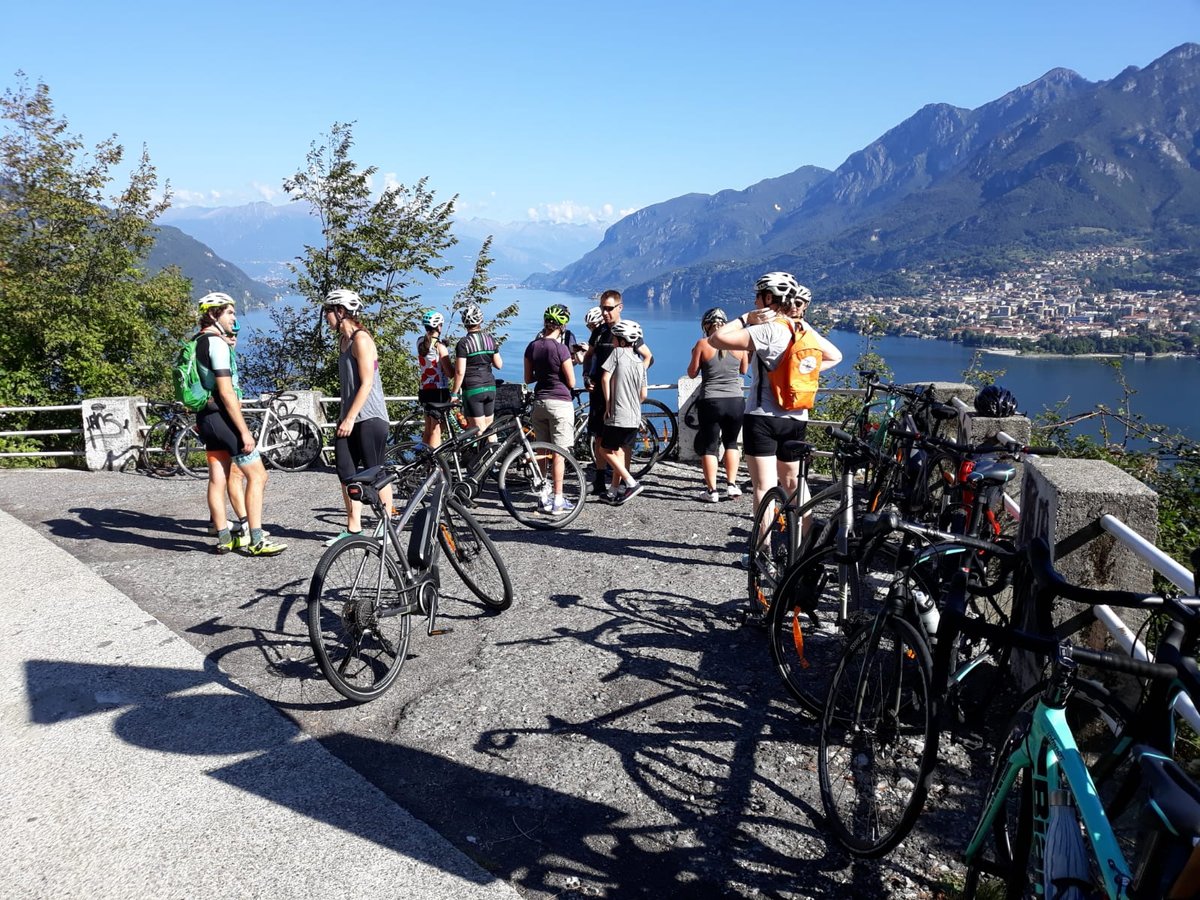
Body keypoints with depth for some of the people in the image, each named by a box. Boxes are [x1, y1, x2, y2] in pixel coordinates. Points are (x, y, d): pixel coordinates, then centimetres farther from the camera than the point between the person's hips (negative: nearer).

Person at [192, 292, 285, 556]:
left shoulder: (198, 342, 14)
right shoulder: (217, 343, -16)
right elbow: (226, 391, -22)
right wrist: (245, 431, -21)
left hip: (206, 417, 10)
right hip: (222, 417, -10)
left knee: (217, 479, 11)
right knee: (257, 475, -4)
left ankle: (224, 538, 17)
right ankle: (256, 541, -4)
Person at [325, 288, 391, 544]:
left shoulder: (361, 339, -13)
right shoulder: (343, 340, 15)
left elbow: (367, 383, -18)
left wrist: (350, 418, -18)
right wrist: (343, 417, 18)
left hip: (369, 418, -9)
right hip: (350, 418, 9)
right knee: (346, 473, 6)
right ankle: (353, 528, 14)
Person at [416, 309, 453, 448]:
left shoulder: (420, 343, 5)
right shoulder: (439, 346, -15)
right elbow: (449, 373, -15)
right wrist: (455, 365, 6)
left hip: (424, 390, 7)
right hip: (439, 391, -7)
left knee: (428, 428, 17)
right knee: (436, 429, -3)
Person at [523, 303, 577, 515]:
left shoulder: (532, 346, 3)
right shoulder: (561, 348, -14)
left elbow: (528, 379, 10)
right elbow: (571, 382, -8)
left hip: (539, 402, 6)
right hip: (560, 402, -6)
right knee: (559, 452, -1)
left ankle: (545, 497, 18)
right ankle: (558, 500, 2)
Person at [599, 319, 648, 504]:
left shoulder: (618, 353, -7)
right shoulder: (640, 363, 11)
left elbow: (605, 378, -12)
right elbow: (643, 395, 11)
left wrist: (608, 404, -4)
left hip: (618, 415, -7)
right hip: (635, 417, 7)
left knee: (606, 450, 3)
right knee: (619, 451, 15)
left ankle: (631, 482, -6)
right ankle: (614, 491, 19)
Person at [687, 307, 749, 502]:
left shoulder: (703, 344, -6)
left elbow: (692, 373, 1)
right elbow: (744, 370, 13)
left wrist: (695, 356, 16)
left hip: (710, 402, -2)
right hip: (736, 400, 2)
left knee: (709, 446, 8)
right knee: (731, 442, 21)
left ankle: (711, 490, 6)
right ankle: (731, 485, 17)